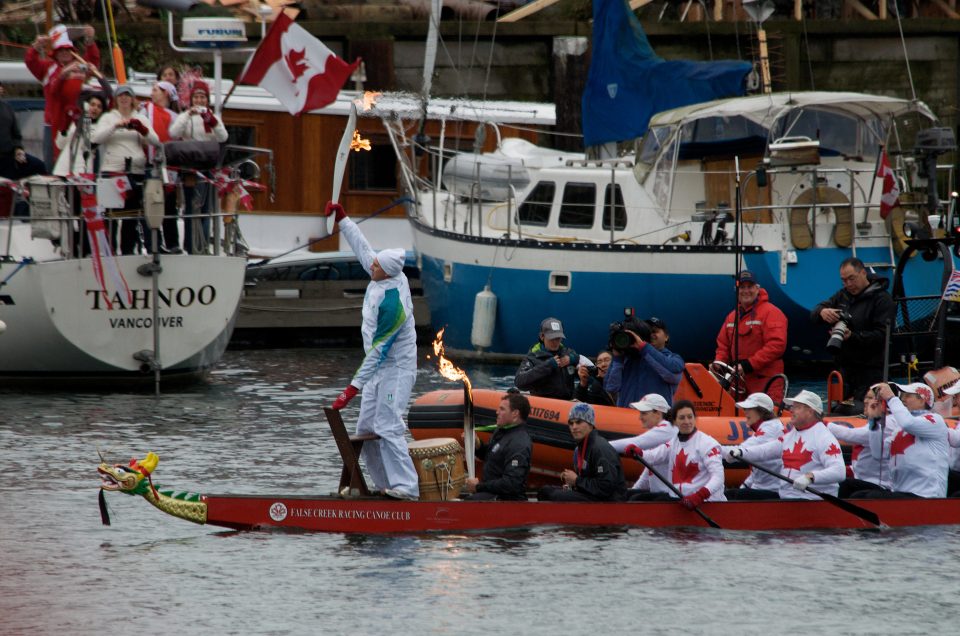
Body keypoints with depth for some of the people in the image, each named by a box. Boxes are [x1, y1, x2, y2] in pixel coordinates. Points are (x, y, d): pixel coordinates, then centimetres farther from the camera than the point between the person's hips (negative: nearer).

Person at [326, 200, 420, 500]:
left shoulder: (392, 305, -28)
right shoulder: (384, 276, -4)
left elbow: (378, 351, -29)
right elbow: (362, 248, 14)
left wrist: (354, 387, -28)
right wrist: (342, 219, 17)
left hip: (396, 369, -10)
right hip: (380, 367, 10)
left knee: (387, 428, -14)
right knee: (366, 428, 8)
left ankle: (405, 486, -13)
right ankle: (385, 484, 11)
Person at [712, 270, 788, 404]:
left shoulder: (771, 313, -6)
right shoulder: (732, 316, 18)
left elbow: (776, 345, -16)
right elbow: (723, 344, 24)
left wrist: (748, 365, -19)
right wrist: (718, 362, 1)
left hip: (765, 382, -7)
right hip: (739, 380, 7)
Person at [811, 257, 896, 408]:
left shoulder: (882, 299, -7)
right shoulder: (843, 296, 16)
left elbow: (881, 335, -17)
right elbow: (814, 314, 12)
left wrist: (852, 336, -28)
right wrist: (822, 312, -13)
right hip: (846, 366, 7)